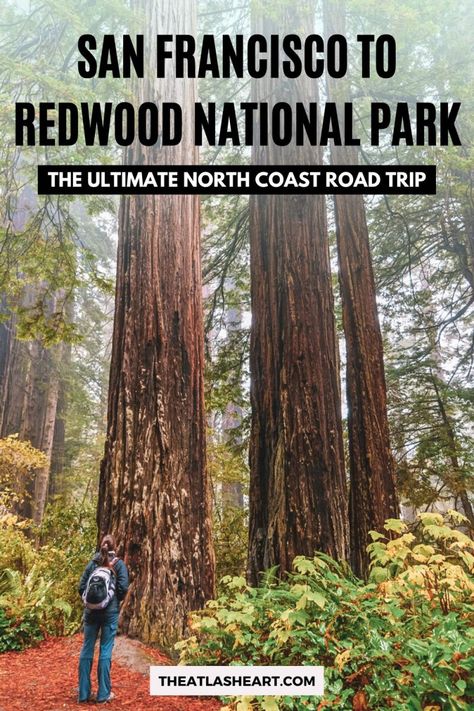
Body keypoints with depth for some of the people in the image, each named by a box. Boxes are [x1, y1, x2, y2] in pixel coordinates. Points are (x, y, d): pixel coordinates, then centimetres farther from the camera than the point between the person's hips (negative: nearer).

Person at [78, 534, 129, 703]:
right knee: (105, 651, 3)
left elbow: (81, 587, 3)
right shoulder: (119, 564, -4)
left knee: (87, 649, 10)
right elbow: (123, 587, -9)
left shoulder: (92, 563, 4)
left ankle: (84, 693, 16)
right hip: (110, 612, -3)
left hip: (91, 611, 3)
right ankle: (103, 694, 9)